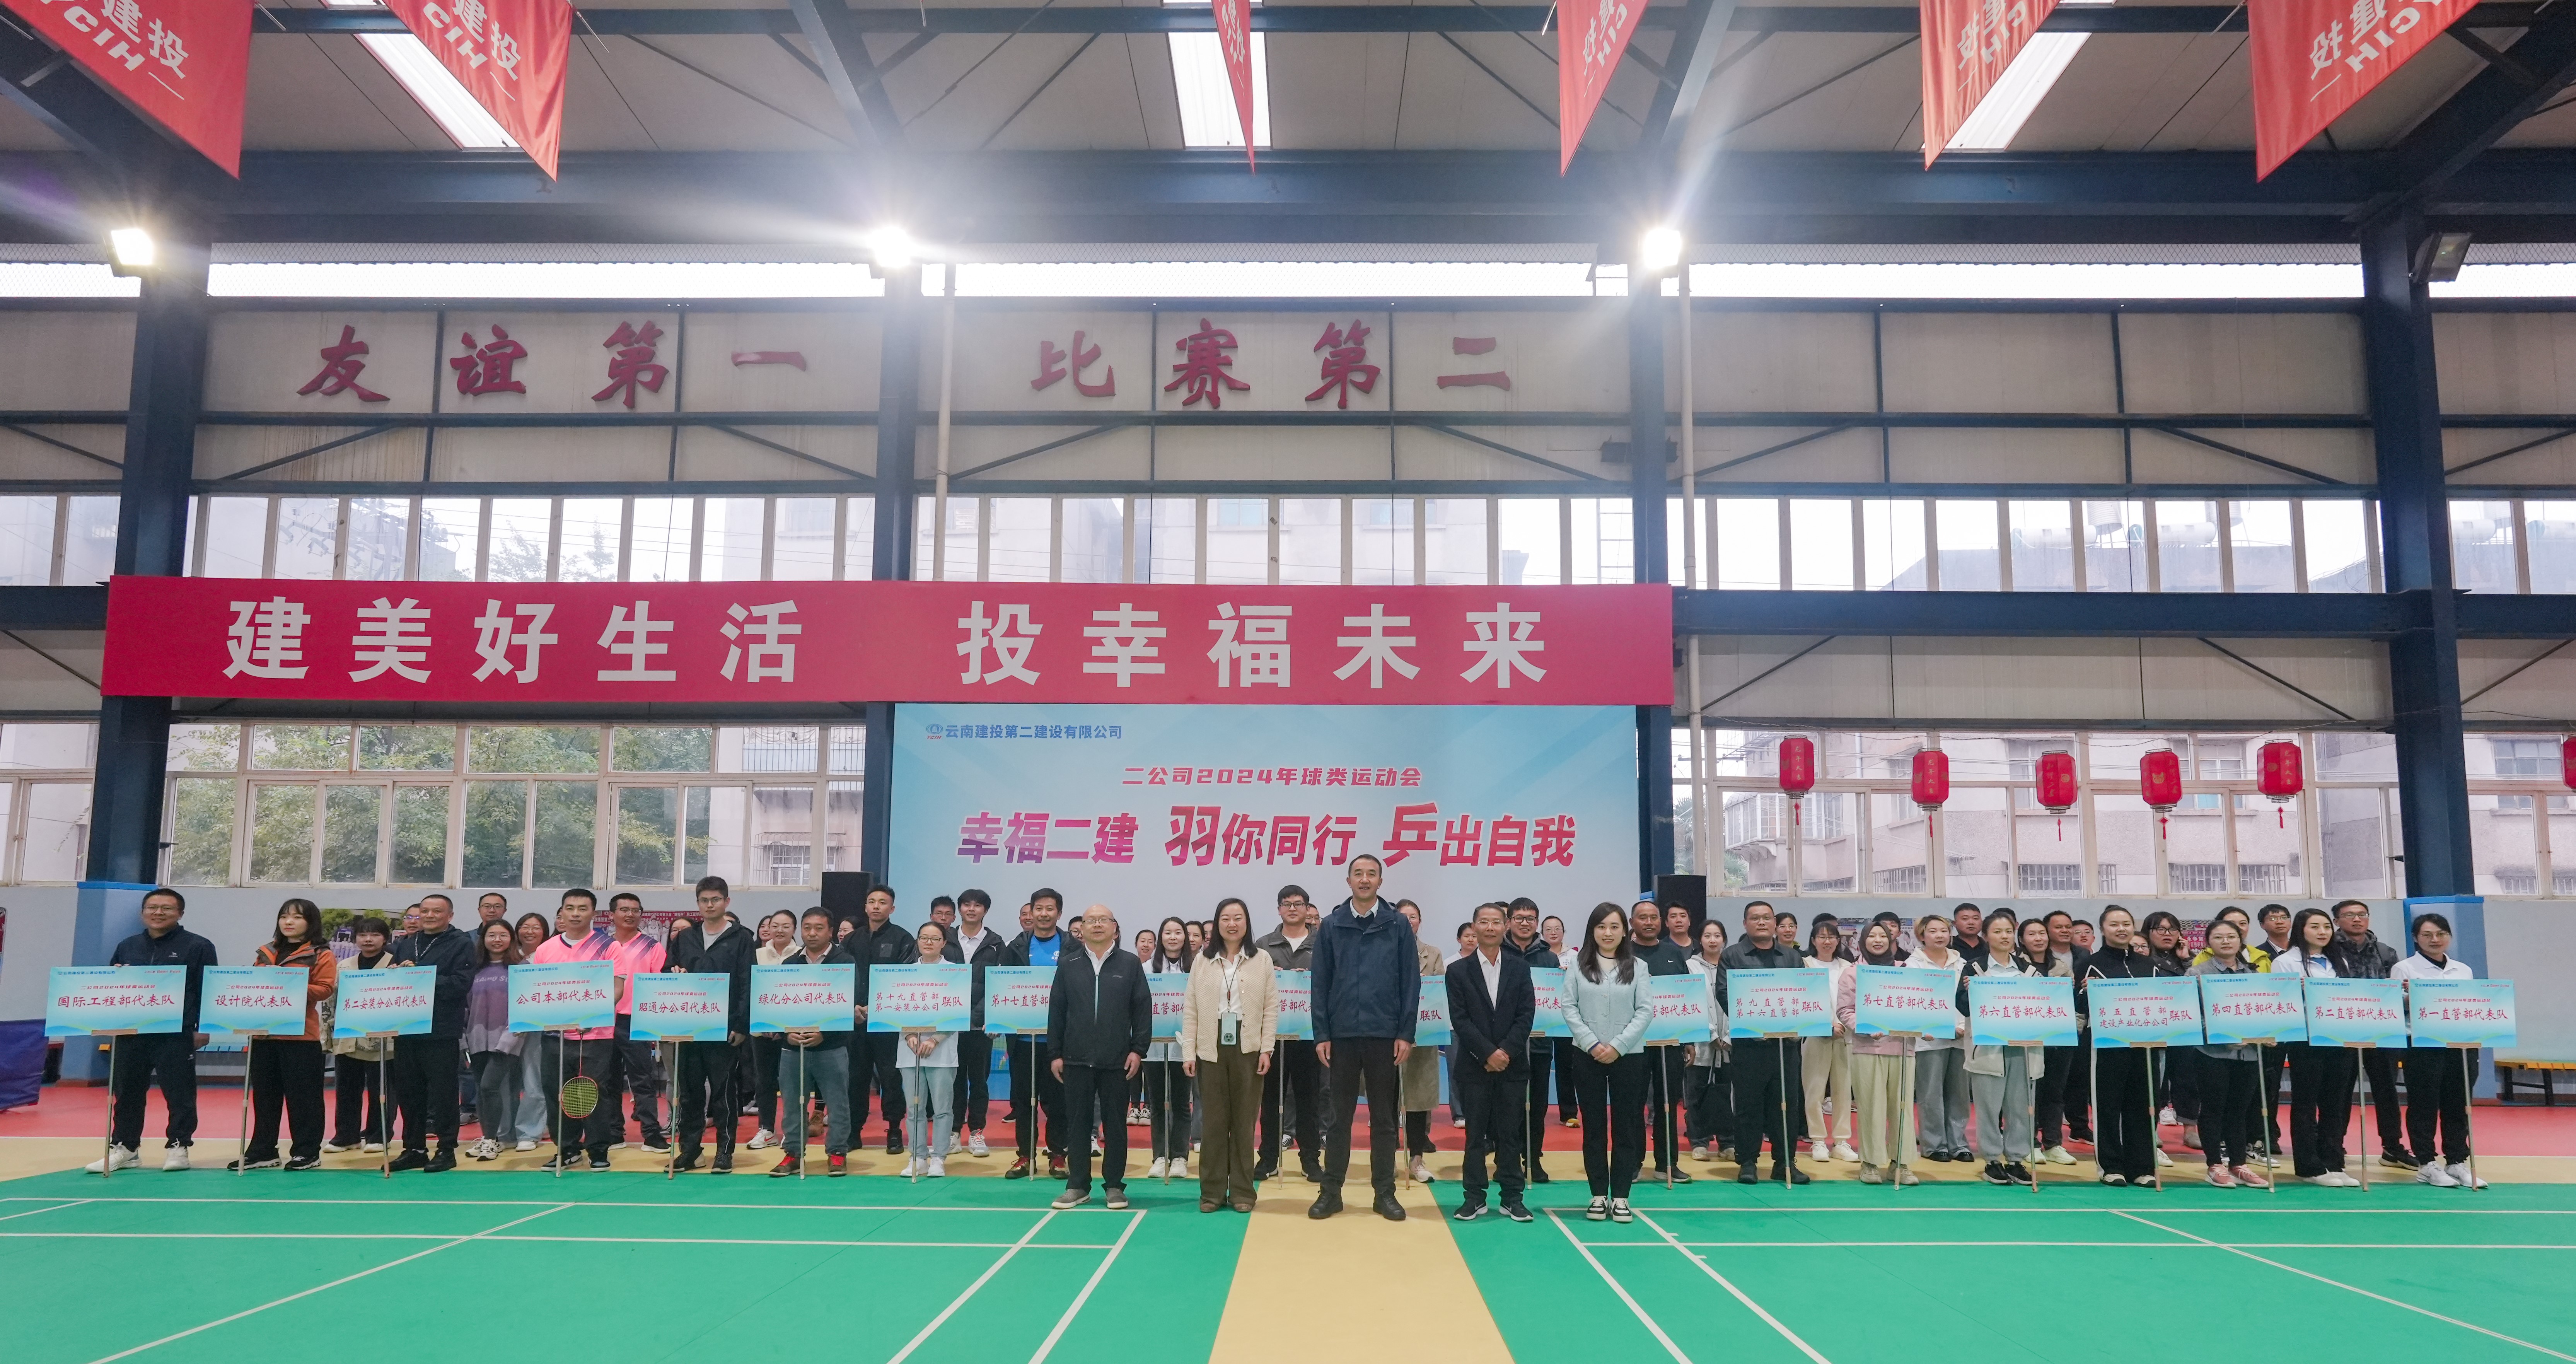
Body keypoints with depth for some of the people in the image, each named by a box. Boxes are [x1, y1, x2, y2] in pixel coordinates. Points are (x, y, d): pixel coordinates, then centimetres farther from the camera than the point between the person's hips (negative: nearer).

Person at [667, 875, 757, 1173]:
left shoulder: (742, 939, 0)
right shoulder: (684, 938, 12)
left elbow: (748, 985, -4)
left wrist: (741, 1025, -11)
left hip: (726, 1029, -4)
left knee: (725, 1092, 1)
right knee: (688, 1091, 7)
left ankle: (725, 1152, 8)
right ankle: (689, 1150, 16)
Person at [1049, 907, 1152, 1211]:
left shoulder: (1130, 964, 3)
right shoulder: (1068, 964, 7)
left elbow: (1143, 1009, 1)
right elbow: (1056, 1011, 7)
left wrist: (1138, 1049, -5)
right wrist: (1056, 1054, 3)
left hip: (1117, 1060, -1)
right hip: (1077, 1059, 1)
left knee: (1115, 1124, 6)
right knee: (1079, 1123, 6)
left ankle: (1115, 1185, 15)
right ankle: (1077, 1186, 15)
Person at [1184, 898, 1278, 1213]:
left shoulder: (1262, 960, 3)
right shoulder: (1202, 961, 6)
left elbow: (1271, 1008, 1)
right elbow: (1191, 1010, 4)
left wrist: (1266, 1049, -6)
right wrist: (1188, 1052, -2)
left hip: (1247, 1049, -1)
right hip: (1211, 1050, 1)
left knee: (1244, 1120, 4)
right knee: (1213, 1121, 3)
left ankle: (1241, 1191, 11)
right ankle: (1212, 1191, 10)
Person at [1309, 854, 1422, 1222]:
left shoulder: (1398, 925, 1)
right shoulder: (1331, 926, 3)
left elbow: (1411, 982, 1)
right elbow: (1321, 984, 3)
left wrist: (1406, 1034, -4)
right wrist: (1322, 1035, -2)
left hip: (1385, 1035, -1)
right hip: (1342, 1035, 1)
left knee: (1385, 1117, 7)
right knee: (1339, 1116, 7)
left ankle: (1385, 1192, 15)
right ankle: (1331, 1191, 15)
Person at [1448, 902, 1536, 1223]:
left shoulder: (1520, 967, 6)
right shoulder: (1458, 970, 1)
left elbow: (1527, 1015, 0)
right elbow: (1460, 1019, -5)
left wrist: (1506, 1051, -11)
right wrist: (1488, 1053, -13)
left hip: (1513, 1063, 1)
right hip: (1474, 1065, -1)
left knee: (1511, 1132, 4)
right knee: (1476, 1133, 3)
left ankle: (1512, 1197, 11)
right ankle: (1474, 1197, 9)